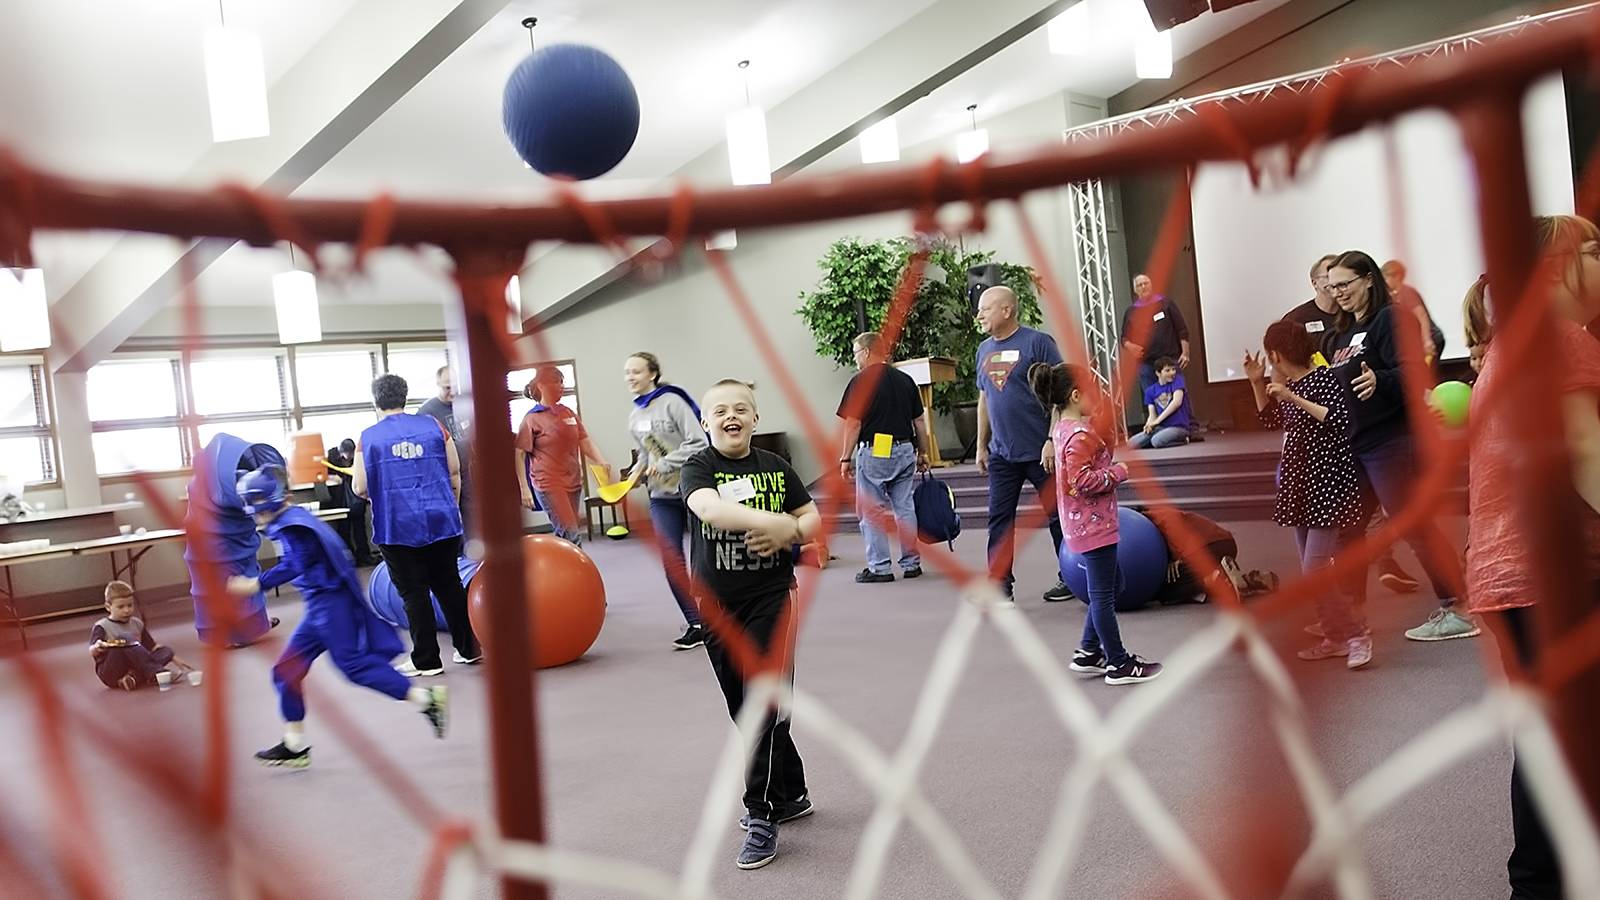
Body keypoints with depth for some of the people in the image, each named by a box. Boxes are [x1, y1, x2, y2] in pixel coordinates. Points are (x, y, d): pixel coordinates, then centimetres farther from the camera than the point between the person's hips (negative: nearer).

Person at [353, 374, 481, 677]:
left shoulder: (368, 438, -3)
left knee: (414, 592, 5)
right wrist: (452, 508, 18)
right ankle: (469, 649, 19)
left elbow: (360, 488, -6)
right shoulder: (433, 426, 4)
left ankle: (427, 660, 8)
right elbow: (454, 473, 5)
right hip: (441, 521, 3)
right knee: (449, 585, 14)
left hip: (397, 527, -3)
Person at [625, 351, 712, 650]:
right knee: (671, 561, -4)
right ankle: (695, 624, 6)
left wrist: (664, 464, -20)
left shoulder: (672, 401, -13)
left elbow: (699, 442, -18)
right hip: (662, 497, 6)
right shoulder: (634, 416, 8)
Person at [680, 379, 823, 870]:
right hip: (718, 604, 1)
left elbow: (814, 519, 7)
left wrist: (789, 534, -15)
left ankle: (761, 815, 1)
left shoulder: (775, 466, 2)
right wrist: (775, 519, -35)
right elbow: (709, 508, -26)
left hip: (771, 597, -1)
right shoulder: (698, 468, -4)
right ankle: (791, 794, 30)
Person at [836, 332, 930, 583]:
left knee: (870, 512, 2)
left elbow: (854, 424, -10)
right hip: (904, 450, 6)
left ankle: (879, 568, 2)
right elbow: (919, 422, 12)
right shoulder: (905, 380, 10)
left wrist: (846, 458, -4)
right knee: (905, 508, 12)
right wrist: (922, 454, 20)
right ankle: (911, 563, 17)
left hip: (873, 452, -6)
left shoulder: (861, 381, -8)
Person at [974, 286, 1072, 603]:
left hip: (1040, 452, -6)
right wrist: (981, 446, 15)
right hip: (1001, 454, 6)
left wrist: (1052, 440, -18)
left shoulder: (1037, 342, -9)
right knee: (999, 520, 4)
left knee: (1058, 515, 5)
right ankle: (1000, 583, 11)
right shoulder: (984, 349, 11)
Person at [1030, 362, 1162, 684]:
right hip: (1093, 524, -10)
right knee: (1103, 594, -1)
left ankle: (1088, 652, 27)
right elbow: (1082, 480, -26)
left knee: (1108, 587, 20)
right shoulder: (1080, 435, -21)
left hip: (1086, 522, 10)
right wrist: (1118, 472, -15)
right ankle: (1119, 664, 9)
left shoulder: (1065, 428, 9)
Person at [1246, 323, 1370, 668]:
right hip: (1300, 486, 9)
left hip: (1326, 486, -9)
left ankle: (1357, 632, 2)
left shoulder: (1324, 378, -14)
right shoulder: (1289, 385, 9)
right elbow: (1272, 421, 24)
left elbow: (1341, 422, -26)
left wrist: (1295, 398, -28)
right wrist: (1257, 382, 13)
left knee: (1314, 569, -12)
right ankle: (1335, 637, 19)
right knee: (1312, 570, 10)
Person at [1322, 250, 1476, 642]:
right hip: (1349, 444, 9)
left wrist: (1378, 380, -37)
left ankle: (1457, 610, 1)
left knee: (1414, 524, -7)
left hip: (1388, 440, -9)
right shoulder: (1340, 333, 17)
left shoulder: (1390, 319, -8)